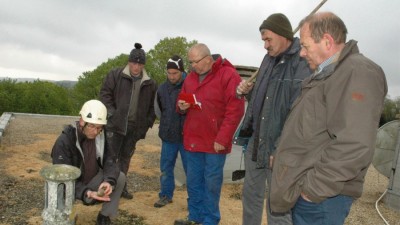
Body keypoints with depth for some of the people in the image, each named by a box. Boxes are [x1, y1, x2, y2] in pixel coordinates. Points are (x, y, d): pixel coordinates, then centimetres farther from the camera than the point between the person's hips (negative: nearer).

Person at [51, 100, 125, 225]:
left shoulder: (101, 136, -10)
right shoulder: (64, 141, -26)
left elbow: (110, 160, -15)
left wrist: (109, 181, -37)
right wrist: (86, 193, -44)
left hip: (92, 180, 4)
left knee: (120, 177, -19)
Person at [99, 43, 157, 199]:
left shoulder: (150, 83, 6)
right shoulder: (115, 75, -2)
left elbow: (153, 106, 11)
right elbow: (105, 94, -3)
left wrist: (148, 122, 2)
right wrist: (112, 114, -11)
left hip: (135, 127, 3)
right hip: (116, 124, -3)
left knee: (126, 157, 14)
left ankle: (121, 186, 27)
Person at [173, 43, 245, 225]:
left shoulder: (228, 75, -11)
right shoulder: (190, 77, 11)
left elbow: (235, 111, -16)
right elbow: (182, 99, 23)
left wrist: (222, 139, -19)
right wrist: (181, 106, -2)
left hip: (215, 142, -6)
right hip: (193, 139, 7)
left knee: (211, 183, 4)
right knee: (193, 182, 15)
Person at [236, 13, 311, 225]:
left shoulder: (303, 63, -15)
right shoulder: (269, 58, 12)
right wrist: (248, 91, 3)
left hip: (279, 149, -8)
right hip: (256, 141, 8)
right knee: (251, 194, 20)